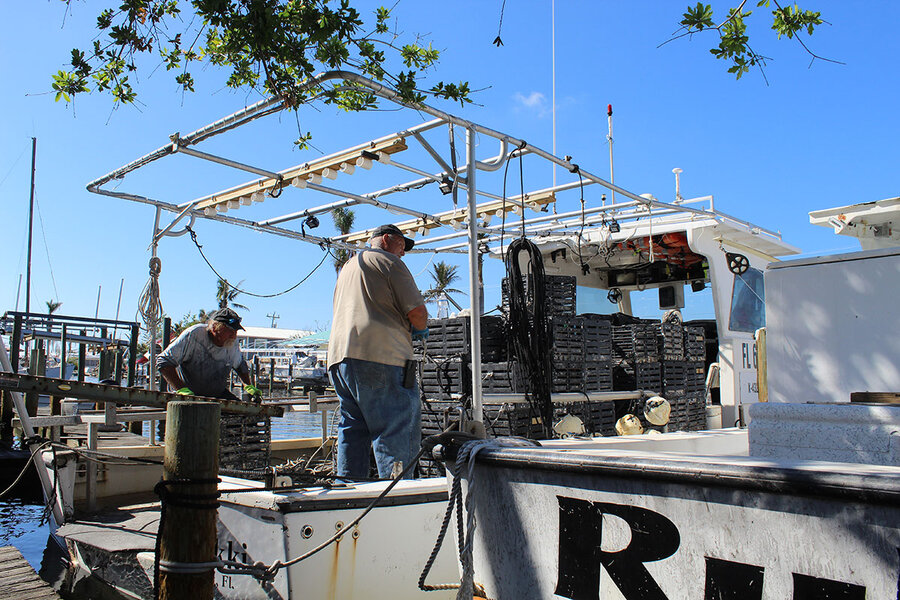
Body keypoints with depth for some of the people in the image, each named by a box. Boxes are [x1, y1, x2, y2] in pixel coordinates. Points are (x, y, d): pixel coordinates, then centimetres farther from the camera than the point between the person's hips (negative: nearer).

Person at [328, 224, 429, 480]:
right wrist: (421, 329, 16)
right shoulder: (388, 261, 3)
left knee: (353, 428, 12)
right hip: (379, 354, -8)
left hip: (339, 355, 9)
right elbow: (417, 311, -6)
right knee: (398, 431, -9)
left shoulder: (347, 266, 30)